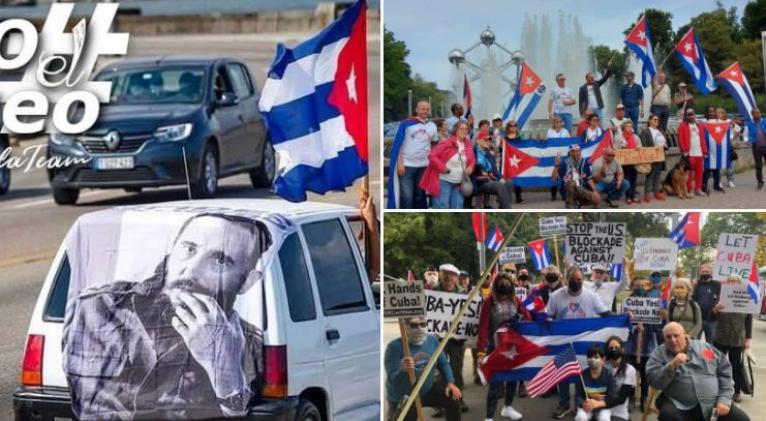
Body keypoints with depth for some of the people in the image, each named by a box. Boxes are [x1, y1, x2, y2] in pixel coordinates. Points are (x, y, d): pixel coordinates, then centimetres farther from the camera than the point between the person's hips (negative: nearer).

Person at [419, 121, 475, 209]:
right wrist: (442, 167, -21)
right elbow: (432, 156, -15)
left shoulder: (468, 144, 5)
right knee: (442, 206, -9)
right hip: (444, 181, -6)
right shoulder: (447, 143, -14)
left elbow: (472, 159, 21)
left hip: (458, 182, 6)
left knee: (458, 206, 4)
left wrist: (470, 167, 0)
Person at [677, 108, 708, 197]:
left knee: (699, 172, 7)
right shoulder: (683, 126, 0)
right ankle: (688, 190, -1)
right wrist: (684, 151, -15)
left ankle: (698, 189, 16)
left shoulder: (699, 126, 17)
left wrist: (705, 151, 9)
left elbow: (703, 139, 15)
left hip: (699, 153, 5)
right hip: (689, 153, -5)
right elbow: (681, 139, -7)